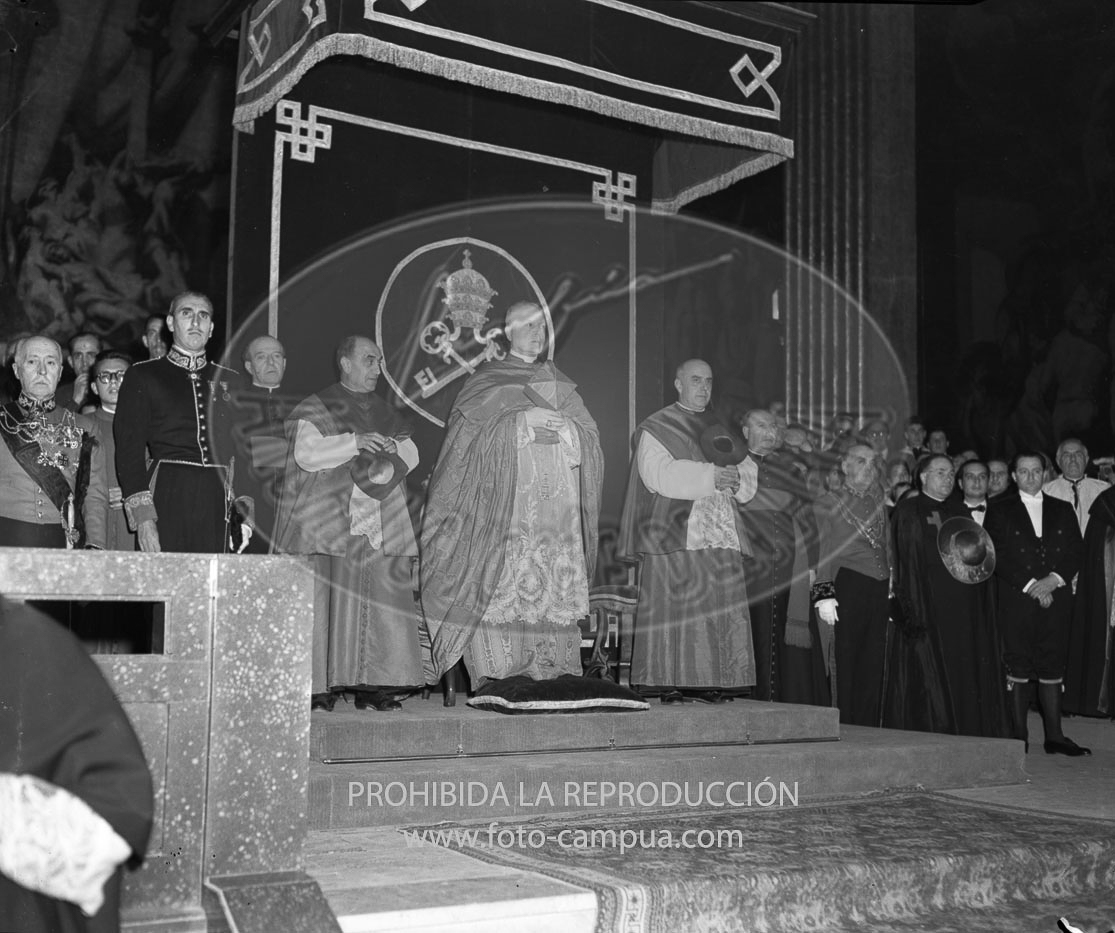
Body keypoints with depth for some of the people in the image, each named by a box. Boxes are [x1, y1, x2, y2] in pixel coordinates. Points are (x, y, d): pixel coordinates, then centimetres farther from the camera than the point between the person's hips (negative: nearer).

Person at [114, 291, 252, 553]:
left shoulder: (231, 382, 17)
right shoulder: (142, 376, 8)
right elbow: (129, 450, 1)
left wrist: (246, 513, 6)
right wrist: (143, 517, -10)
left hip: (221, 509, 3)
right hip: (167, 502, -2)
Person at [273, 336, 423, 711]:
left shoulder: (386, 413, 22)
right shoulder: (315, 408, 6)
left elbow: (411, 453, 12)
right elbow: (305, 454, -8)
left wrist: (392, 449, -10)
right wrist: (354, 442, -15)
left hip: (382, 523, 5)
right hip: (330, 521, -4)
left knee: (382, 602, -3)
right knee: (327, 600, -8)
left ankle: (373, 685, 0)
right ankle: (320, 686, -5)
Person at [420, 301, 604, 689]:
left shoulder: (558, 381, 23)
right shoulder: (486, 377, 12)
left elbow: (588, 435, 14)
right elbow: (468, 422, -5)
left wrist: (559, 424, -6)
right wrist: (522, 417, -11)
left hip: (555, 499, 3)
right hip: (502, 497, -3)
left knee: (555, 585, -6)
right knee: (499, 585, -13)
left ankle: (550, 674, -5)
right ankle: (495, 674, -12)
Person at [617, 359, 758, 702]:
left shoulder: (719, 429, 23)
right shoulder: (656, 429, 5)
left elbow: (750, 472, 17)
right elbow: (658, 474, -11)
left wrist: (735, 475, -7)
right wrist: (709, 475, -17)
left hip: (720, 534, 5)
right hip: (674, 533, -5)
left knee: (720, 608, -1)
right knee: (671, 607, -9)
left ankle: (709, 681, 2)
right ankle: (665, 682, -6)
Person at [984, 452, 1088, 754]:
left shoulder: (1063, 510, 17)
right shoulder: (1000, 512, 8)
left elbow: (1076, 552, 9)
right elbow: (998, 558, -2)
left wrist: (1053, 580, -8)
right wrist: (1031, 585, -11)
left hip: (1057, 598, 2)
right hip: (1017, 600, -2)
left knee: (1053, 667, 1)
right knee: (1018, 668, -4)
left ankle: (1054, 736, 6)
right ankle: (1019, 737, 1)